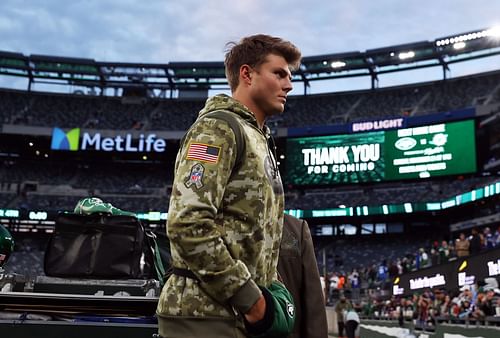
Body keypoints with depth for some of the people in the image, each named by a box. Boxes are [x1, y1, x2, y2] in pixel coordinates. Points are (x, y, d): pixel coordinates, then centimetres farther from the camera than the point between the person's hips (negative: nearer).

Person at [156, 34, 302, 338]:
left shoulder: (259, 140, 19)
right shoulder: (220, 127, -10)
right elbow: (187, 224, -22)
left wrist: (270, 289, 9)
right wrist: (249, 297, -17)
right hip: (205, 313, -9)